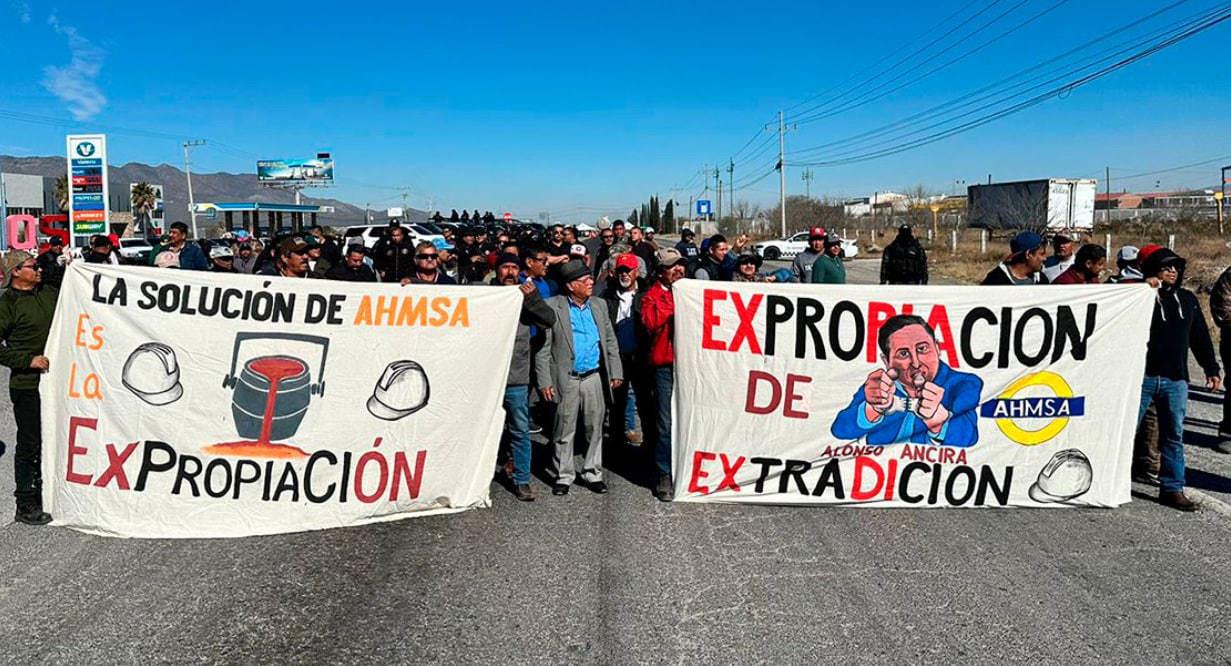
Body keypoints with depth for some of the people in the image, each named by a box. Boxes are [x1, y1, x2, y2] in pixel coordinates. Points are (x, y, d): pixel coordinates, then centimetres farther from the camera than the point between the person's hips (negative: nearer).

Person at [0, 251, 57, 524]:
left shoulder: (49, 292, 9)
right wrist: (28, 360, -18)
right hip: (27, 386, -6)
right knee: (29, 444, 1)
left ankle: (45, 494, 30)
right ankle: (25, 506, 12)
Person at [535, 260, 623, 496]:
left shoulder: (599, 306, 9)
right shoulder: (553, 307, -5)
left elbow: (610, 341, 14)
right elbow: (543, 347, -6)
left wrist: (616, 372, 7)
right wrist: (544, 381, -10)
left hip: (595, 378, 4)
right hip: (566, 379, -4)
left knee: (594, 429, 10)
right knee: (565, 431, 5)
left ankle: (593, 473, 23)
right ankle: (564, 475, 18)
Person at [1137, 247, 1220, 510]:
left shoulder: (1188, 299, 14)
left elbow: (1200, 337, 20)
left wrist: (1211, 368, 18)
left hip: (1175, 379, 5)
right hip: (1142, 376, -5)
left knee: (1174, 436, 9)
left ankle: (1172, 489, 16)